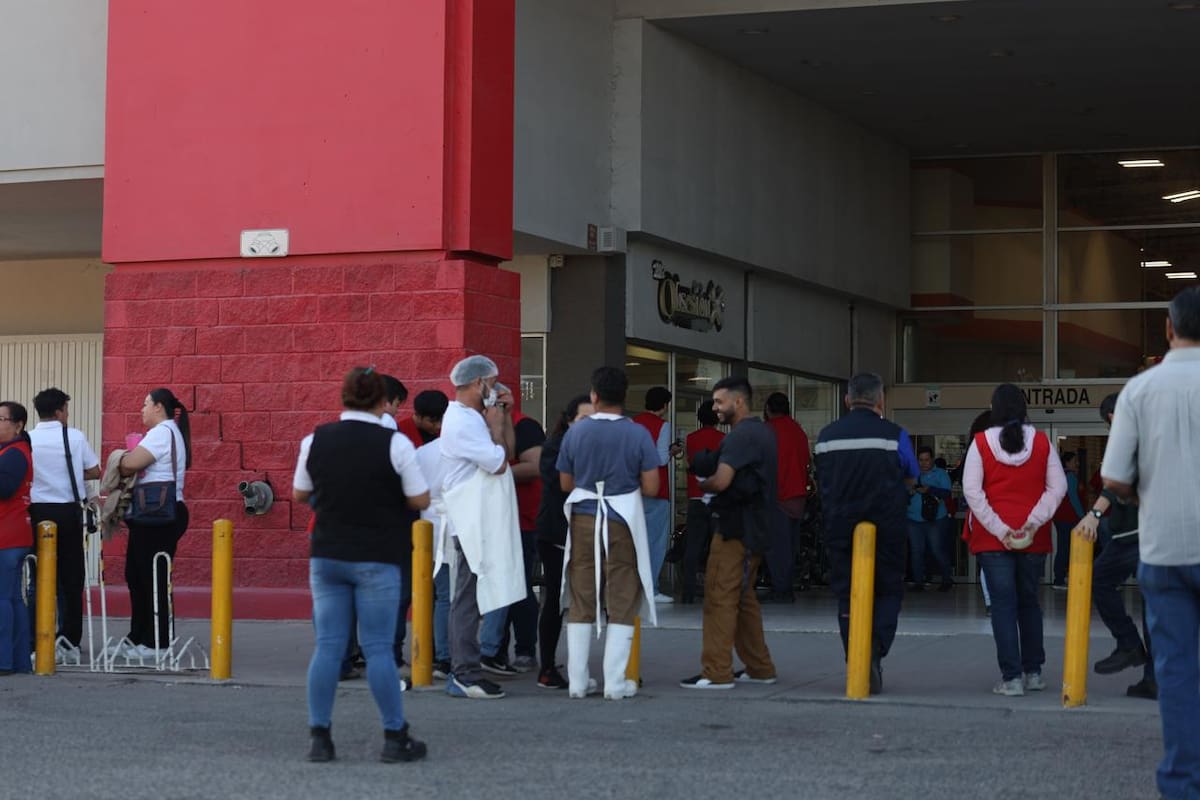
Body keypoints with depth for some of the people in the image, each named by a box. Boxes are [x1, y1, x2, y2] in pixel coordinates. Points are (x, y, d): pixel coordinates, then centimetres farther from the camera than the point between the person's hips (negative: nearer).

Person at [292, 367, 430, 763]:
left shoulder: (315, 440, 0)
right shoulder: (395, 444, -10)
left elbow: (299, 495, 11)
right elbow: (420, 500, -5)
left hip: (326, 556, 3)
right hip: (376, 560, -3)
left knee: (327, 645, 6)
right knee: (378, 649, 1)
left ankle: (319, 737, 6)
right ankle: (395, 738, 8)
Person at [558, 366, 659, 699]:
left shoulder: (576, 432, -2)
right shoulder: (637, 435, -8)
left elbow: (565, 484, 6)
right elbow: (651, 487, -8)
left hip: (584, 521, 2)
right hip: (623, 524, -2)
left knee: (580, 605, 9)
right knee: (621, 605, 5)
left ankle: (577, 681, 12)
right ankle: (615, 682, 3)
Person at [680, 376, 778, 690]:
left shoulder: (740, 436, -16)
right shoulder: (763, 432, 17)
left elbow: (721, 481, -24)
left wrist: (703, 483, -2)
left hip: (736, 529, -10)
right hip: (754, 526, 10)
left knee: (720, 597, -8)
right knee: (743, 599, 16)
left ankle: (716, 672, -8)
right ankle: (759, 667, 19)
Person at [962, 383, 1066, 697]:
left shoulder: (981, 442, -5)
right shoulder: (1042, 442, 1)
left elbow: (972, 490, -10)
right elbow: (1058, 486, -3)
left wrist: (997, 528, -10)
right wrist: (1035, 521, -7)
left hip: (993, 540, -2)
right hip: (1034, 540, 2)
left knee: (1003, 604, 0)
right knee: (1029, 601, 16)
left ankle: (1011, 677, -6)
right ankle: (1033, 672, 20)